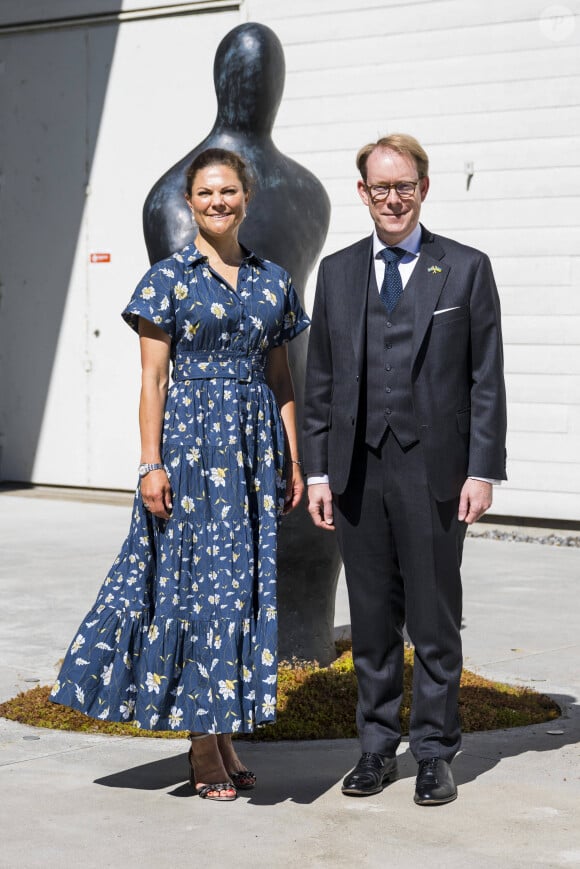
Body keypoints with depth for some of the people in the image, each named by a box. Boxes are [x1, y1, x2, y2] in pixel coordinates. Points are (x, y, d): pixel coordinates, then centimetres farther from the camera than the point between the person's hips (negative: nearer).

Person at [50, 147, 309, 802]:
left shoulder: (273, 281, 11)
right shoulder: (169, 278, -1)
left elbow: (281, 378, 13)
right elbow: (153, 378, -4)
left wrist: (294, 460, 8)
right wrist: (151, 463, -11)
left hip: (257, 442, 4)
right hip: (191, 439, -4)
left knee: (246, 582, 6)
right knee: (200, 580, -3)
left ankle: (225, 739, 17)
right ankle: (203, 748, 6)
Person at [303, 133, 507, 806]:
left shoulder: (466, 269, 2)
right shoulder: (337, 272, 10)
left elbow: (487, 378, 0)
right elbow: (320, 380, 11)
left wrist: (482, 471, -7)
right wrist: (316, 471, 5)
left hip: (434, 469, -3)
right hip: (358, 468, 3)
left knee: (435, 619, 4)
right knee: (372, 618, 10)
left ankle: (434, 754, 16)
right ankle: (377, 748, 21)